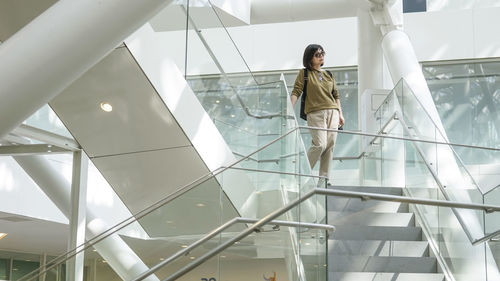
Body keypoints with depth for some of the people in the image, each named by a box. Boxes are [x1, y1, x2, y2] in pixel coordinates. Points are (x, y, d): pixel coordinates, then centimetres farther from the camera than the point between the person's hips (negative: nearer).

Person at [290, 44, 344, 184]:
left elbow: (336, 95, 21)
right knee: (320, 144, -17)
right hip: (315, 113, -5)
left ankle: (325, 178, 4)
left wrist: (340, 113, 15)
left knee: (330, 146, -2)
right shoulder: (304, 73, 5)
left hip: (332, 112, 5)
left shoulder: (329, 75, 19)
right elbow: (296, 92, -3)